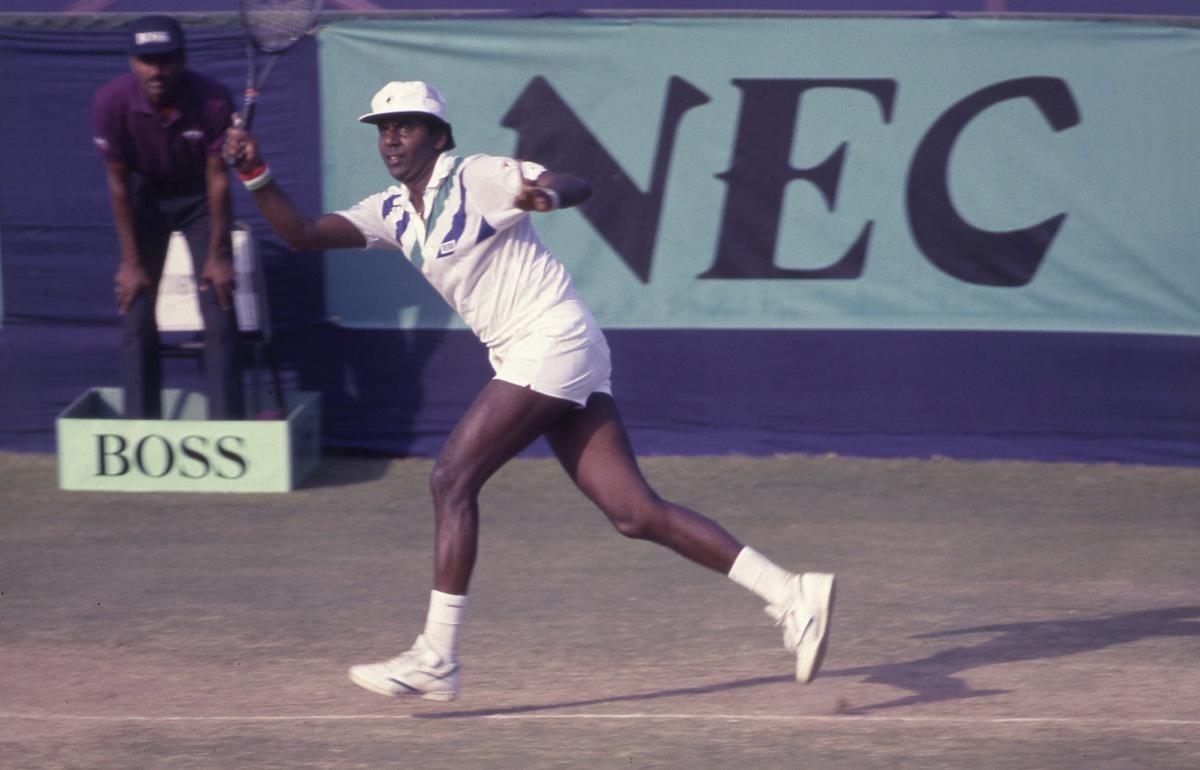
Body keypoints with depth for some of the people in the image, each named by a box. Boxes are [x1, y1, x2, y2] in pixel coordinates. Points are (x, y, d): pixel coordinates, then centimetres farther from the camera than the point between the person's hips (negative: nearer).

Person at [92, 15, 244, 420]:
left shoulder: (213, 101, -30)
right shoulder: (111, 103, -27)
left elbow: (218, 178, -18)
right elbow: (119, 184, -17)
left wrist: (218, 256, -14)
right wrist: (131, 262, -14)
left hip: (199, 196, -1)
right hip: (146, 197, 1)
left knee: (220, 313, -8)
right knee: (136, 314, -4)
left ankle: (226, 420, -4)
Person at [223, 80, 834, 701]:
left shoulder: (477, 177, -8)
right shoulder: (391, 212, 14)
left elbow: (578, 185, -20)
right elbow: (302, 235, 11)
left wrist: (548, 195, -43)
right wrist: (255, 175, -2)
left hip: (552, 340, -8)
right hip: (522, 357, 8)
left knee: (452, 479, -12)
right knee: (634, 513, 1)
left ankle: (436, 659, -10)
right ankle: (791, 594, 1)